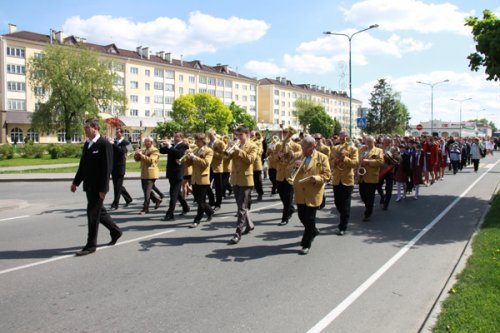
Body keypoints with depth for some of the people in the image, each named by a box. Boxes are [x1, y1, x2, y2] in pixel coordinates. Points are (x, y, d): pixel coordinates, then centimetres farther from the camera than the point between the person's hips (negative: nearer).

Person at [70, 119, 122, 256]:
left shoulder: (104, 144, -14)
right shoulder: (87, 144, 12)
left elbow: (107, 168, -18)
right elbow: (82, 165, 18)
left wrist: (103, 188, -21)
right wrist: (76, 182, 15)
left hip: (98, 187, -8)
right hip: (89, 186, 8)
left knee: (93, 214, -4)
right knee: (99, 212, 17)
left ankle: (91, 245, 6)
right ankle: (115, 231, 35)